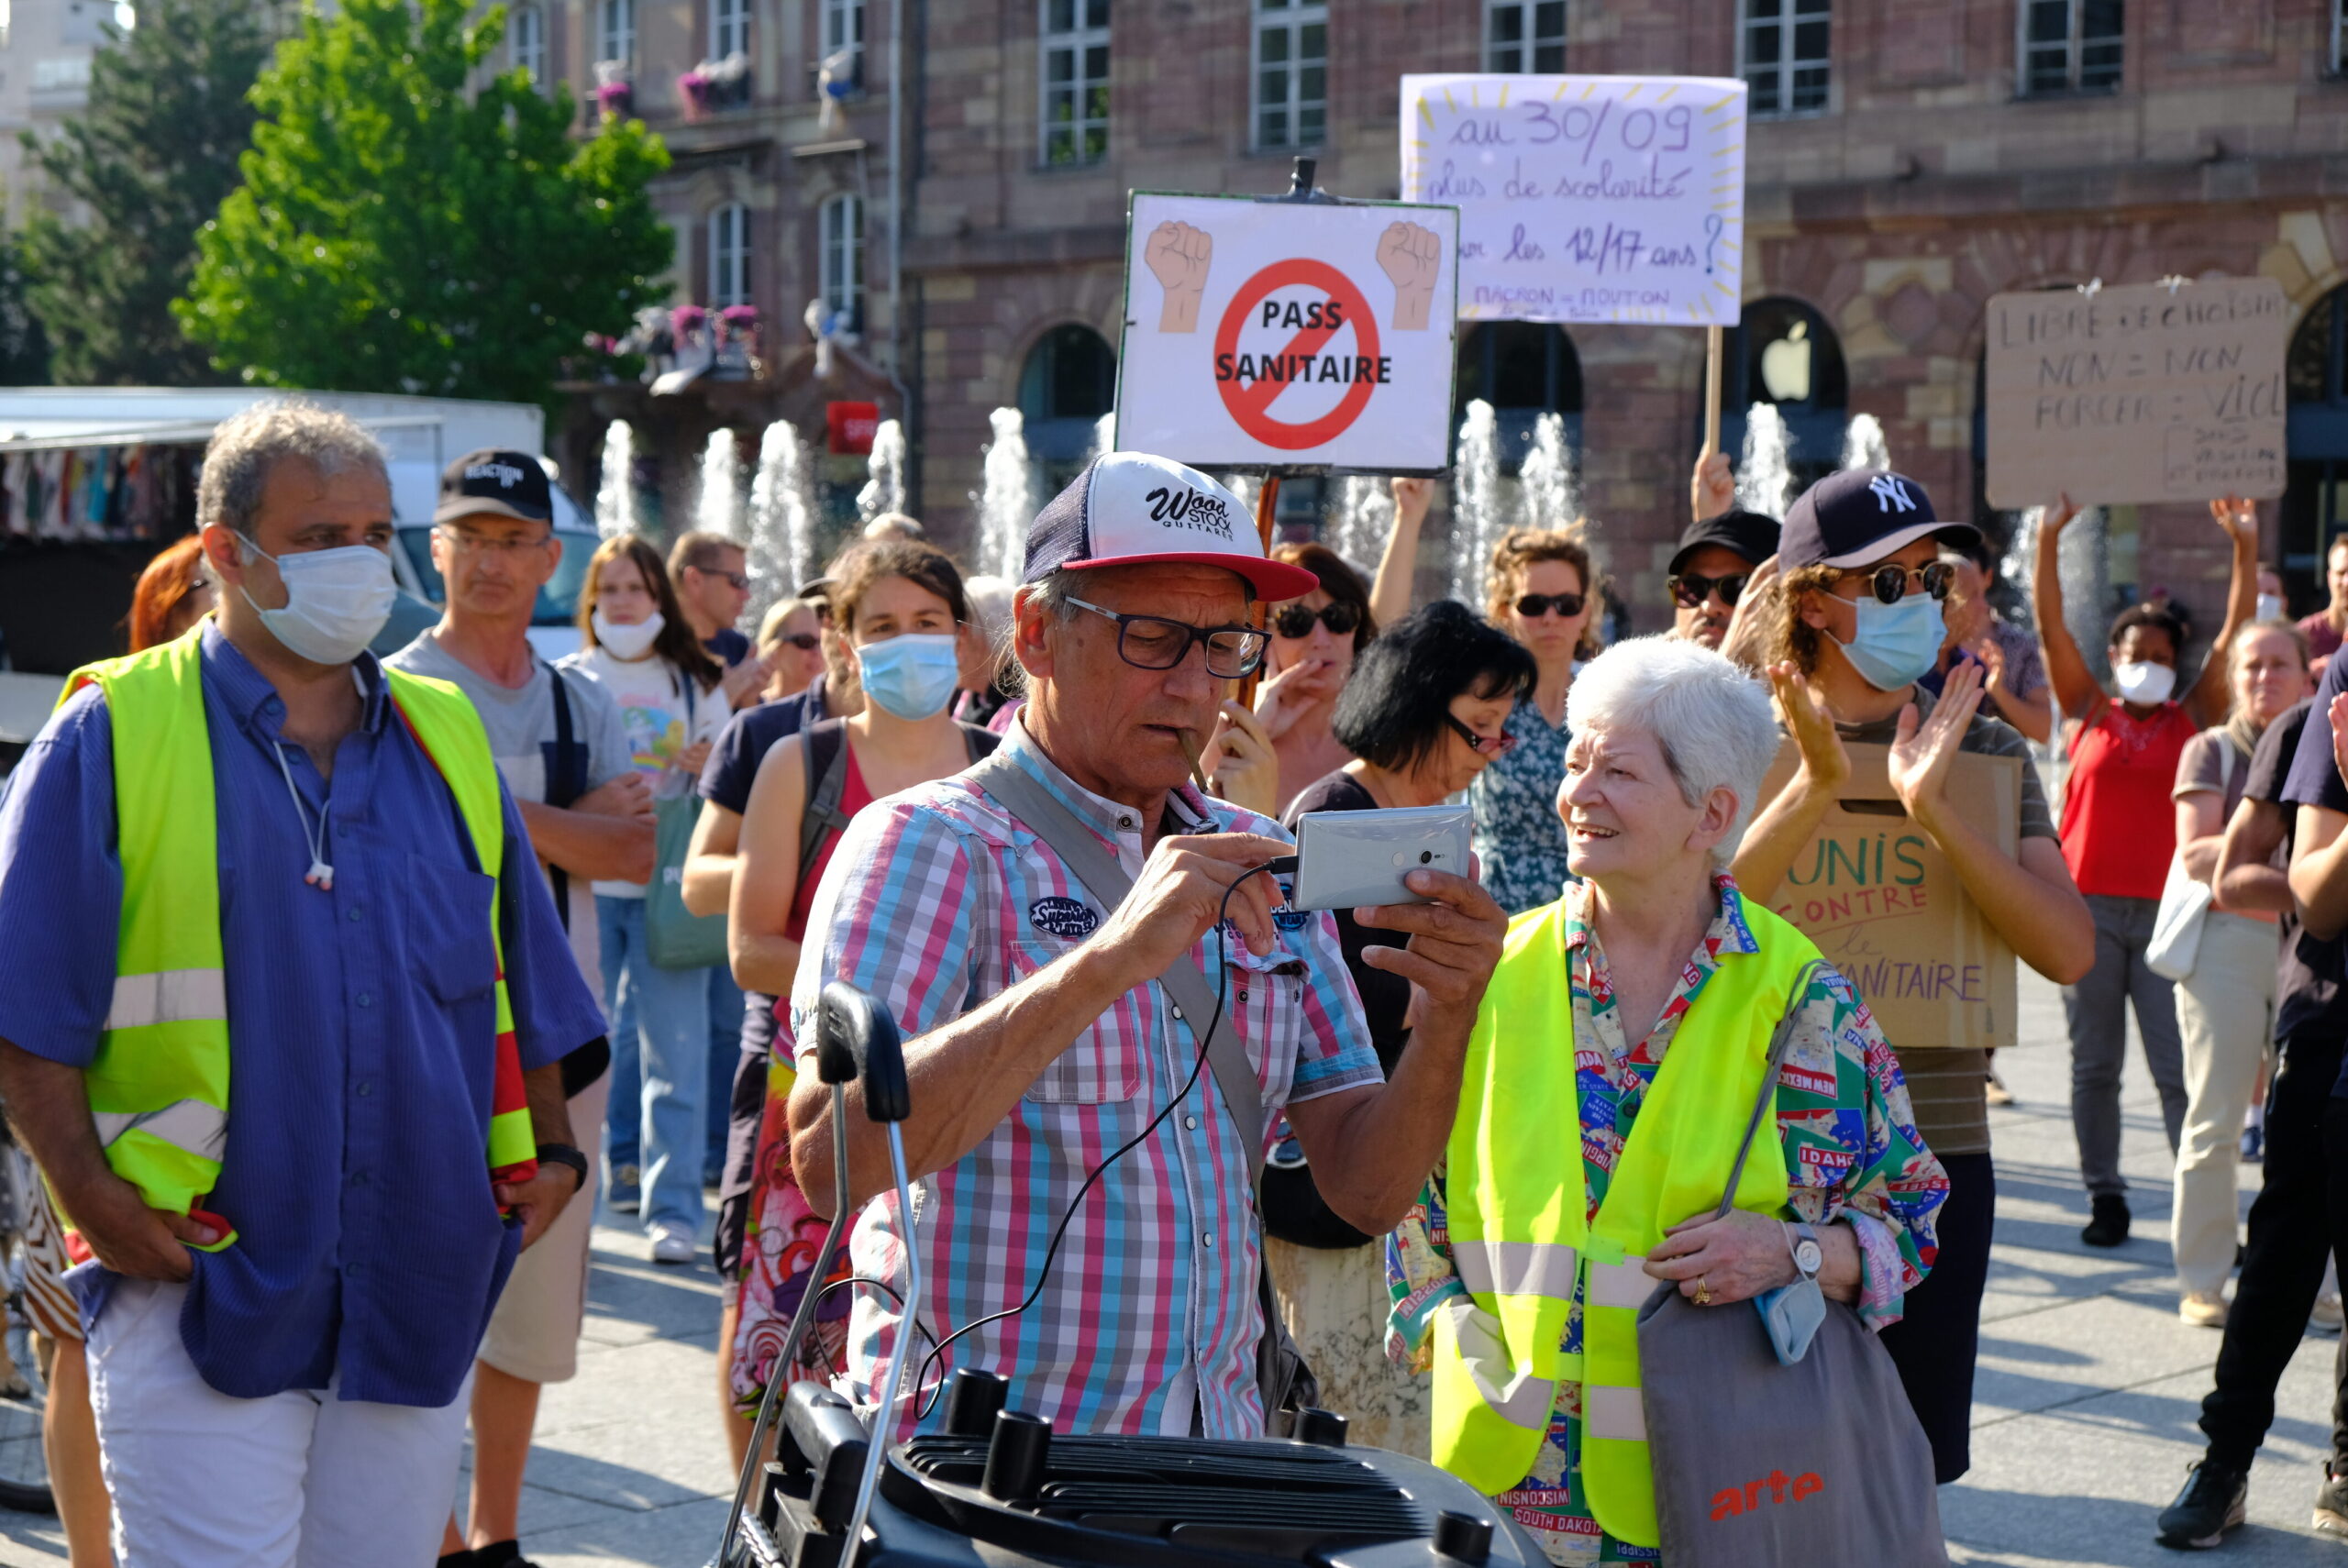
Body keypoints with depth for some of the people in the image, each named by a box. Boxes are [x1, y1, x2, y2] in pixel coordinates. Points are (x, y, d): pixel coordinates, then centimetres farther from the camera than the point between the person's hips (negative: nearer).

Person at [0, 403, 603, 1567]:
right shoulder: (112, 736, -1)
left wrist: (547, 1149, 10)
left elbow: (522, 991, 21)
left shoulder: (447, 739, 14)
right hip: (197, 1285, -4)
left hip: (417, 1284, 5)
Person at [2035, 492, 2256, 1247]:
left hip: (2166, 911, -1)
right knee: (2094, 1065, 5)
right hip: (2089, 908, 1)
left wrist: (2245, 551, -5)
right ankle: (2104, 1196, 14)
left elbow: (2235, 637, 3)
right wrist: (2049, 540, -4)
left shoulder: (2193, 718, 8)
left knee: (2179, 1066, -5)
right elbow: (2051, 628, 3)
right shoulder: (2090, 715, 9)